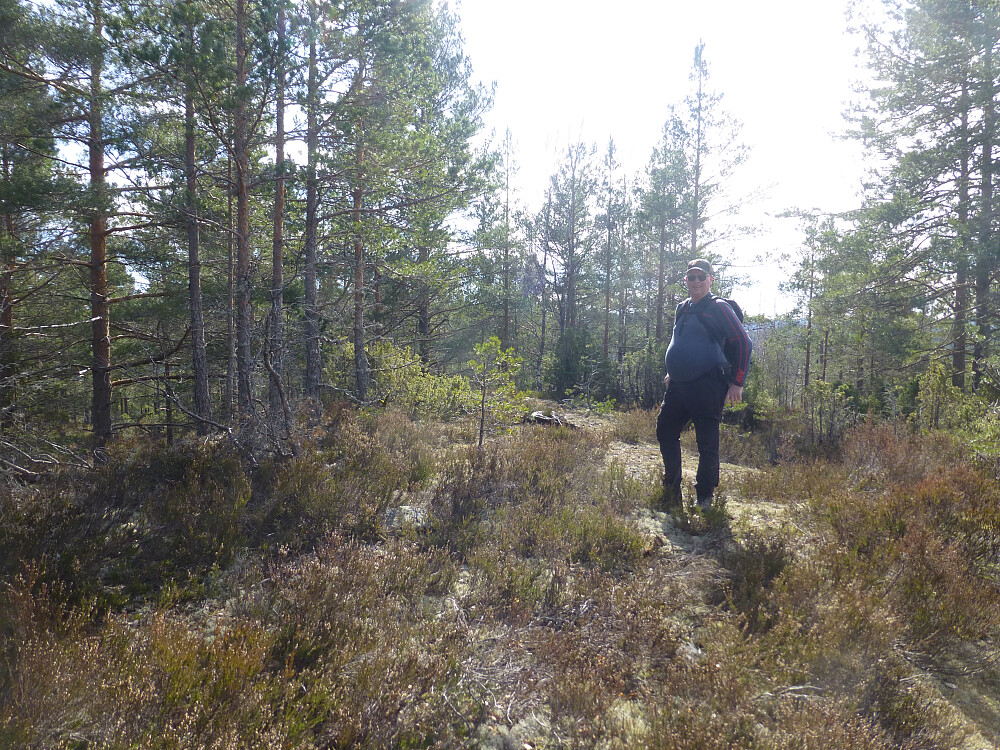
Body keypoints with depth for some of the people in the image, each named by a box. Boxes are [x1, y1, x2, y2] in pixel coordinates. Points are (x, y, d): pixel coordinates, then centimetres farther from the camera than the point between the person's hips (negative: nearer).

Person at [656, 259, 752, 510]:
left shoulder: (718, 308, -6)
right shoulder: (682, 309, 16)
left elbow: (743, 343, -8)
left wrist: (737, 383, -12)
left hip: (707, 387, -8)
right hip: (678, 385, 8)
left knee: (707, 442, -3)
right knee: (665, 431, 12)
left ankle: (705, 498, 11)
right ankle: (671, 491, 26)